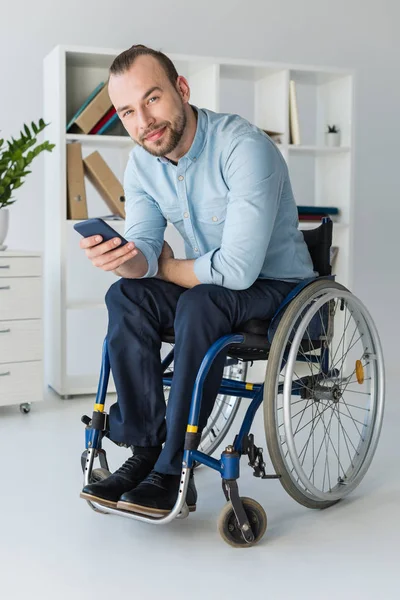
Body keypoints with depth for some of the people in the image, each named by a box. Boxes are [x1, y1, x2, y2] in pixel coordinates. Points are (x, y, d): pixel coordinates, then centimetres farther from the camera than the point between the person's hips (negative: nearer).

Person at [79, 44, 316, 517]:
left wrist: (165, 268, -13)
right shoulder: (142, 164, -2)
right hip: (209, 284, 6)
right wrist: (124, 259, -32)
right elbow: (145, 253, -7)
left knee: (200, 304, -34)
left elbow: (238, 268, -30)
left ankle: (174, 473, -23)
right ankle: (145, 451, -13)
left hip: (278, 286, -6)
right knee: (125, 297, -18)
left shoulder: (244, 147, -26)